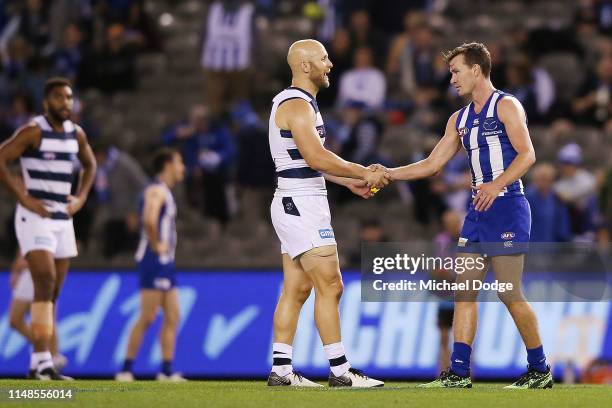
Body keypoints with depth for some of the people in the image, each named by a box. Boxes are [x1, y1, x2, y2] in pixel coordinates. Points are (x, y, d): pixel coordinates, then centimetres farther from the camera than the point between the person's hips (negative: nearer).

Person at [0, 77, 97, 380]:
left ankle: (38, 365, 12)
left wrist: (81, 198, 13)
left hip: (63, 219, 7)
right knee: (45, 284, -20)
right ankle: (42, 360, -23)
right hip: (35, 218, -7)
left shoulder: (76, 134, 10)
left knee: (52, 294, 7)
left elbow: (90, 165, 29)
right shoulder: (33, 131, -10)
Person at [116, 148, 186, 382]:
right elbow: (149, 220, -29)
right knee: (147, 318, -10)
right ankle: (126, 370, -7)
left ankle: (167, 371, 6)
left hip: (165, 262, 10)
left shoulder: (165, 192, 19)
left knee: (172, 317, 6)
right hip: (154, 261, -10)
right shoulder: (156, 191, -12)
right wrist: (156, 246, -19)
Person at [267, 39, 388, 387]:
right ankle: (340, 371, -9)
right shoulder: (297, 105, -15)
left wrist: (351, 181, 21)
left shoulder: (297, 103, 18)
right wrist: (363, 173, -16)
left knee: (296, 290, 9)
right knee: (330, 286, -9)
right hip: (302, 205, -11)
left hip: (296, 205, 11)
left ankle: (281, 369, 8)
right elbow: (316, 157, -24)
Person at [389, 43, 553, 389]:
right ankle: (459, 372, 1)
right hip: (479, 211, 8)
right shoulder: (459, 119, 19)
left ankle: (541, 370, 2)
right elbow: (432, 164, 21)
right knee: (464, 290, 1)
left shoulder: (506, 106, -4)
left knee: (510, 293, -9)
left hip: (507, 208, -8)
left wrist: (497, 184, -29)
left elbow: (527, 154, -15)